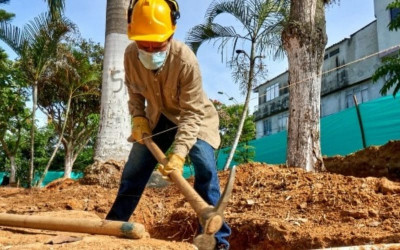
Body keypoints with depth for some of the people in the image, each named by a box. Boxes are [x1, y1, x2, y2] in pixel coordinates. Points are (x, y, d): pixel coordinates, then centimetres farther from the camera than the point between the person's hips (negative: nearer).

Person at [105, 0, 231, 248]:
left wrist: (179, 153, -42)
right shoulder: (131, 54, -21)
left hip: (195, 117, -4)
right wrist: (138, 118, -17)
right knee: (133, 171, 8)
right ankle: (113, 224, 27)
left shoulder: (185, 59, -35)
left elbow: (191, 113, -34)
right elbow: (135, 92, 0)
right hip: (158, 118, 5)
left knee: (205, 169, -24)